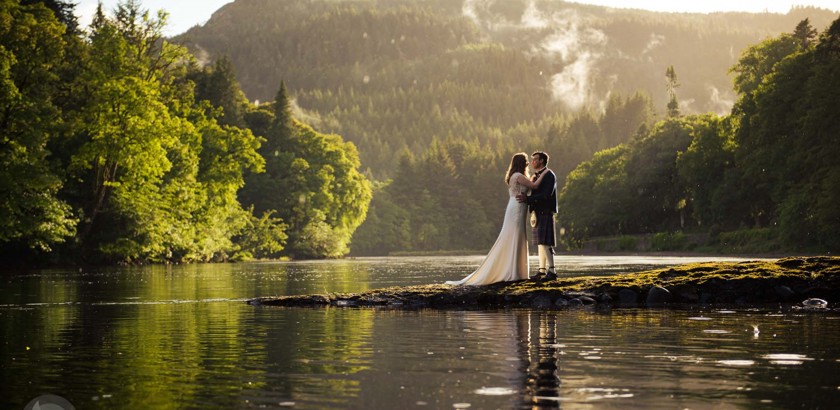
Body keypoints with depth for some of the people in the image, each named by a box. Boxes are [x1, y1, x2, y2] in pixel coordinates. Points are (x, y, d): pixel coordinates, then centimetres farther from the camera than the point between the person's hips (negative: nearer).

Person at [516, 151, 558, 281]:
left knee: (544, 242, -13)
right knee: (540, 243, 9)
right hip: (537, 213, 9)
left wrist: (528, 199, -23)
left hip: (545, 213, -9)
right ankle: (542, 271, 13)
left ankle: (552, 271, -14)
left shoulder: (549, 175, -8)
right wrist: (525, 198, 4)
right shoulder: (535, 176, 20)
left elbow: (546, 195, -19)